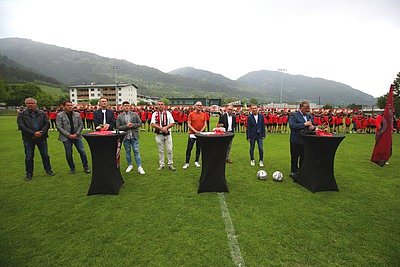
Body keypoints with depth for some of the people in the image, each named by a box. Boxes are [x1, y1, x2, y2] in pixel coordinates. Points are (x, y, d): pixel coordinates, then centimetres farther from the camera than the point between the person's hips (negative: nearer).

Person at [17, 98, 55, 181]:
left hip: (42, 138, 1)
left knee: (45, 155, 8)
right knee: (29, 157, 7)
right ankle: (29, 174, 20)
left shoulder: (42, 113, 6)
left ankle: (48, 170, 22)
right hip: (28, 139, -1)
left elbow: (47, 124, 1)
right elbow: (21, 126, -8)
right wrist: (33, 133, -18)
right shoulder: (22, 114, 1)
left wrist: (41, 132, -15)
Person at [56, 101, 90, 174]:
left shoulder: (77, 114, 7)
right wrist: (69, 135, -13)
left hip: (77, 136, 2)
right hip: (66, 137, -2)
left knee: (82, 151, -1)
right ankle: (72, 168, 21)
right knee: (68, 154, 5)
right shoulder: (60, 115, -2)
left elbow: (81, 125, 6)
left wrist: (77, 134, -7)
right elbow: (59, 127, -7)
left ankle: (86, 167, 10)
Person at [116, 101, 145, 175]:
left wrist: (132, 125, -13)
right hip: (125, 136, 1)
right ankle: (130, 165, 27)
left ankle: (139, 167, 2)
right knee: (127, 151, 11)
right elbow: (118, 127, -1)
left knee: (136, 151, -1)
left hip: (134, 136, -1)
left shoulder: (135, 114, 4)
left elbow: (140, 123, 2)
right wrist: (126, 126, -15)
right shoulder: (119, 116, 3)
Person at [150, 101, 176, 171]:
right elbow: (152, 124, -8)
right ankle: (161, 165, 19)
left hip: (167, 134, 0)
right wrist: (161, 128, -19)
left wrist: (166, 127, -16)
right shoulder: (154, 114, 2)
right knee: (160, 150, 8)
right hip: (159, 134, 0)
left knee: (169, 149, 1)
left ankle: (170, 164, 13)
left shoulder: (168, 113, 3)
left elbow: (172, 123, 0)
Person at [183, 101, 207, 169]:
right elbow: (189, 124, -7)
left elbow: (205, 124, 6)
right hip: (192, 133, -3)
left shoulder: (203, 114, 6)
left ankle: (196, 161, 24)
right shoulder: (191, 114, -3)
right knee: (189, 148, -2)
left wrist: (201, 131, -8)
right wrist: (195, 131, -15)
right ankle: (187, 163, 8)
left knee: (198, 148, 10)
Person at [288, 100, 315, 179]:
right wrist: (304, 124, -23)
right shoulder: (294, 115, -6)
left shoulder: (309, 116, 14)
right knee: (295, 157, 4)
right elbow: (292, 125, -20)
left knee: (304, 157, 12)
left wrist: (313, 127, -5)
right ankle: (293, 172, 16)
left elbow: (312, 126, 20)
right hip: (296, 141, -5)